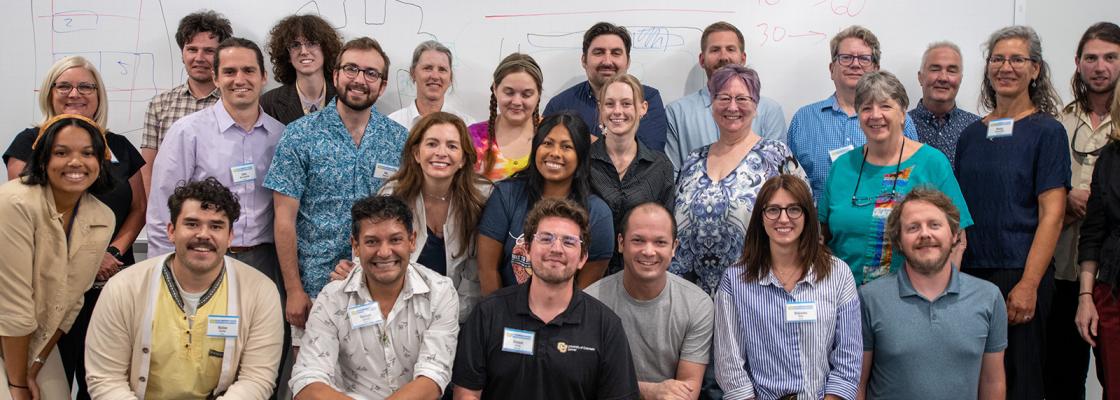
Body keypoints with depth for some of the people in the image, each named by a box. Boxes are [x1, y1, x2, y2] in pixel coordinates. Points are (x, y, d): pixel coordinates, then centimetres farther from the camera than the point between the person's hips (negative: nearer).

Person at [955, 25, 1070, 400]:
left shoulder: (1046, 131, -3)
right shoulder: (971, 134, 11)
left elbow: (1052, 213, -10)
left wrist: (1029, 284, -17)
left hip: (1019, 276, -5)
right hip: (969, 273, 5)